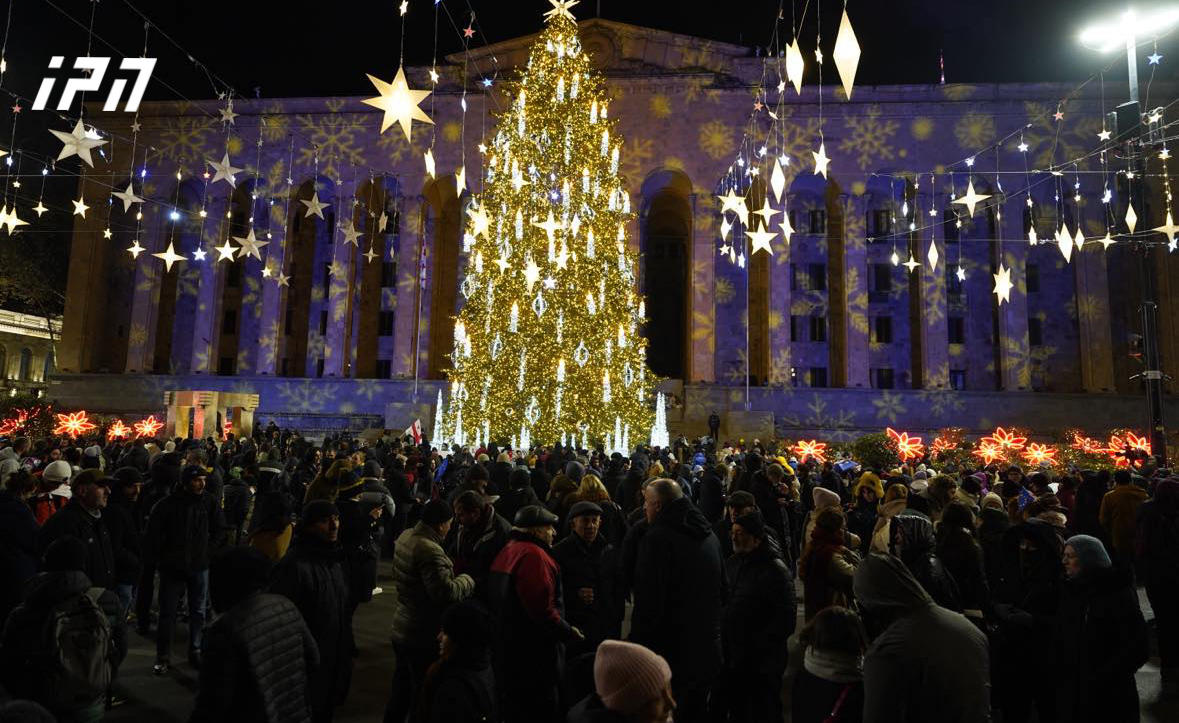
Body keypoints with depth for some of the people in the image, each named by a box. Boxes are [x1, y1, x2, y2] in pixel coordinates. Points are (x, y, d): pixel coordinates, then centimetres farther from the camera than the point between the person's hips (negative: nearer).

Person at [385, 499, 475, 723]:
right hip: (425, 637, -9)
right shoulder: (429, 551, -29)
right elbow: (446, 592, -32)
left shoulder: (405, 536, 0)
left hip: (402, 628, 9)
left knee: (402, 684, 25)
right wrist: (467, 580, -15)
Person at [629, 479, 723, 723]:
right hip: (707, 650, 8)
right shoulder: (709, 535, 6)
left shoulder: (657, 538, -20)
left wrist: (637, 643, -11)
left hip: (671, 650, -7)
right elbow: (722, 589, 17)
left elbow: (648, 602, -21)